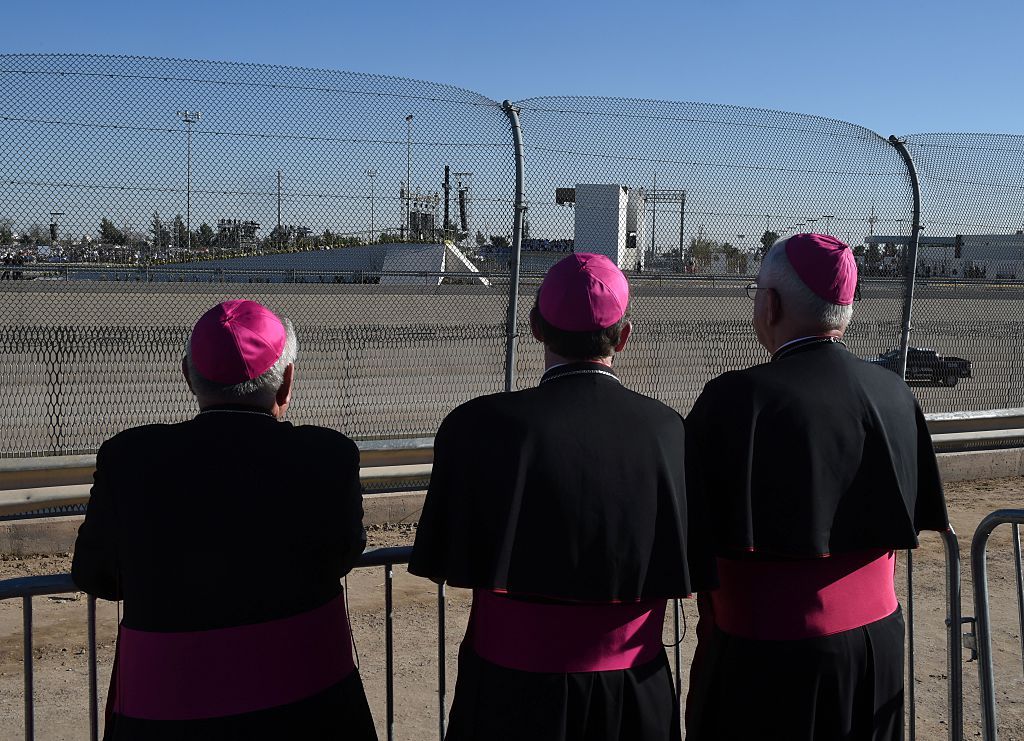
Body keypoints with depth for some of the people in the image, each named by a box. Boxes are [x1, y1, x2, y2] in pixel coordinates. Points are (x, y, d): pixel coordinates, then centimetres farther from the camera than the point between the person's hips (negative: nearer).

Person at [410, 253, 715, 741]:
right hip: (633, 690, 2)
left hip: (513, 688, -2)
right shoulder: (668, 429, -10)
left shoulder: (478, 425, -17)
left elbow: (440, 567, -8)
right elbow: (695, 573, -1)